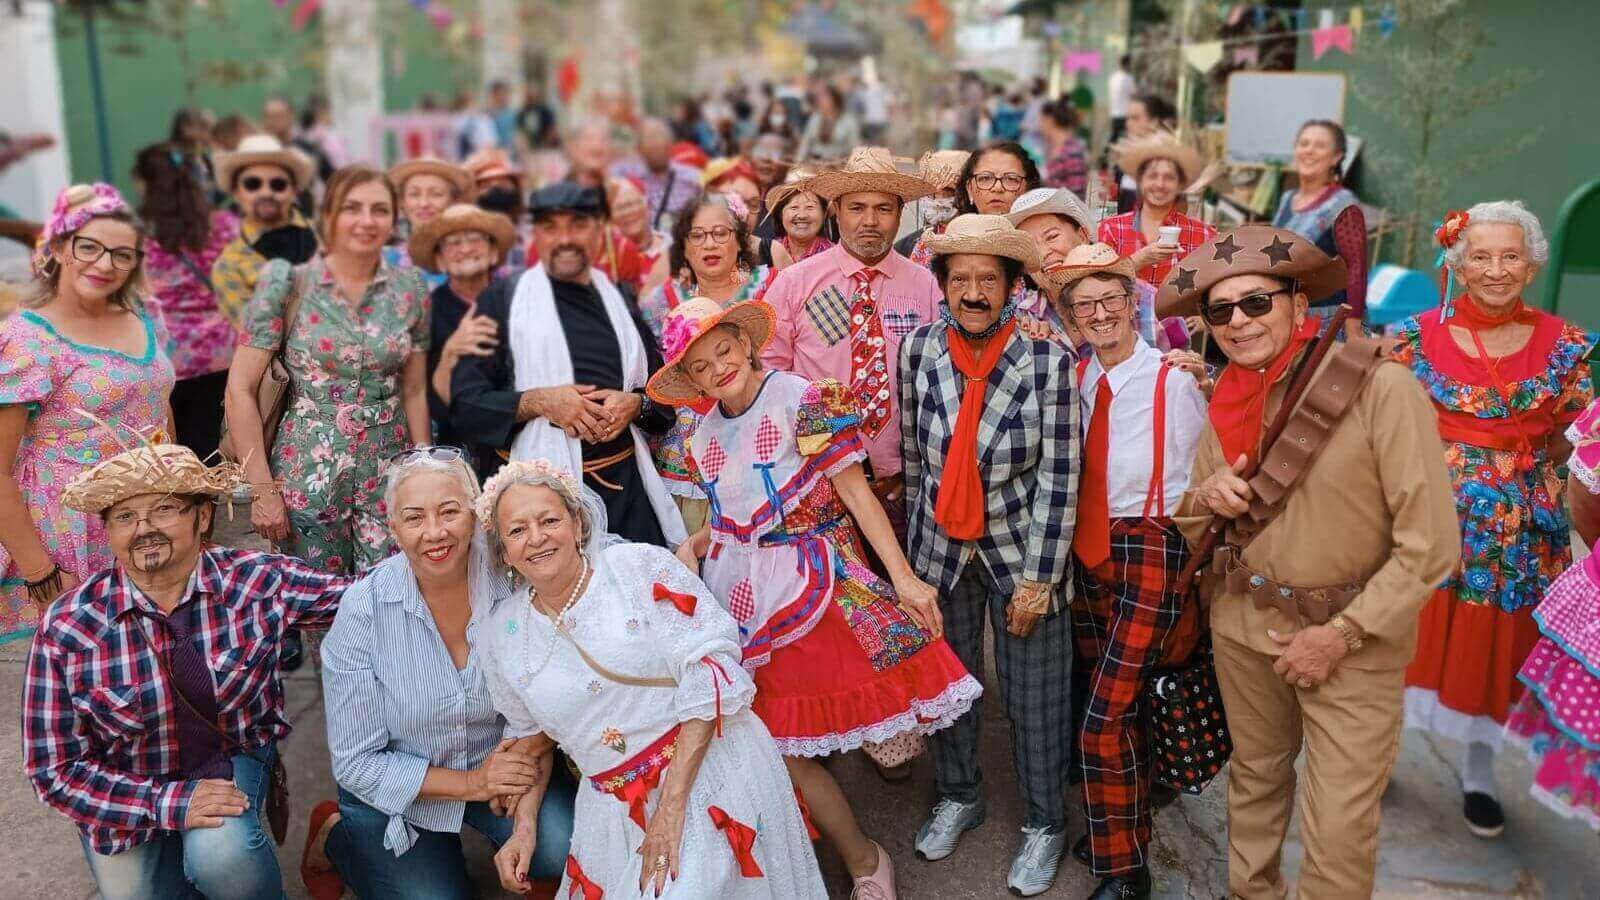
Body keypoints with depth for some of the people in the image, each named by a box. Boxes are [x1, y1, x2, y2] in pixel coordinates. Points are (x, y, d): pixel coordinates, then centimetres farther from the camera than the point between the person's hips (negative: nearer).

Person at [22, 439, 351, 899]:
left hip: (232, 762, -1)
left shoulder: (258, 581, -15)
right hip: (125, 801, 1)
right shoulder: (67, 629, -17)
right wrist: (166, 803, -24)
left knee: (221, 852, -29)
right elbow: (55, 767, -13)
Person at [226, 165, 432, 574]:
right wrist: (262, 489, -9)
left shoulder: (411, 288, 3)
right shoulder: (288, 284, -5)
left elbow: (414, 391, 9)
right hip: (307, 476, -2)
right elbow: (240, 390, -6)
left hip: (389, 475, 2)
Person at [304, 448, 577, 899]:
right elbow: (356, 762, -15)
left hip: (498, 765, 1)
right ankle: (334, 837, 15)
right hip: (397, 793, -1)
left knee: (569, 847, -21)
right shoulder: (362, 611, -22)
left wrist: (534, 762, -24)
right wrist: (471, 783, -22)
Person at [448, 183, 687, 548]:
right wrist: (537, 401, -14)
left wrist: (635, 404, -4)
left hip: (627, 486, 3)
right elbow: (466, 404, 1)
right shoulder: (500, 305, 6)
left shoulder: (621, 301, 16)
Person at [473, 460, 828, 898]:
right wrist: (524, 826, 6)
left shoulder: (642, 567, -9)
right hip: (615, 807, 5)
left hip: (709, 770, -4)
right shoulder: (502, 630, 6)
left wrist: (672, 803, -19)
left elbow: (712, 671, -15)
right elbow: (529, 733, 19)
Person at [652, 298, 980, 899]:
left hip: (810, 580, -5)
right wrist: (693, 546, -1)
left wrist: (903, 577, -15)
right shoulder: (701, 438, 9)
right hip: (740, 597, 5)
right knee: (778, 746, 3)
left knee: (784, 744, -6)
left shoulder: (802, 400, -8)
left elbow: (855, 492, -10)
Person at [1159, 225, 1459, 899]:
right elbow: (1192, 531, 11)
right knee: (1254, 780, 19)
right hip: (1242, 627, 5)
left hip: (1354, 641, -5)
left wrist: (1343, 634, -15)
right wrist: (1205, 498, -11)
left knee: (1339, 836, -2)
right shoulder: (1225, 404, 0)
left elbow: (1431, 545, -16)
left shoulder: (1381, 387, -17)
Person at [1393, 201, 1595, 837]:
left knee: (1496, 642, 11)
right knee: (1414, 634, 4)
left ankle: (1479, 771, 30)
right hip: (1431, 510, -1)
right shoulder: (1419, 335, -3)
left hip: (1520, 522, 2)